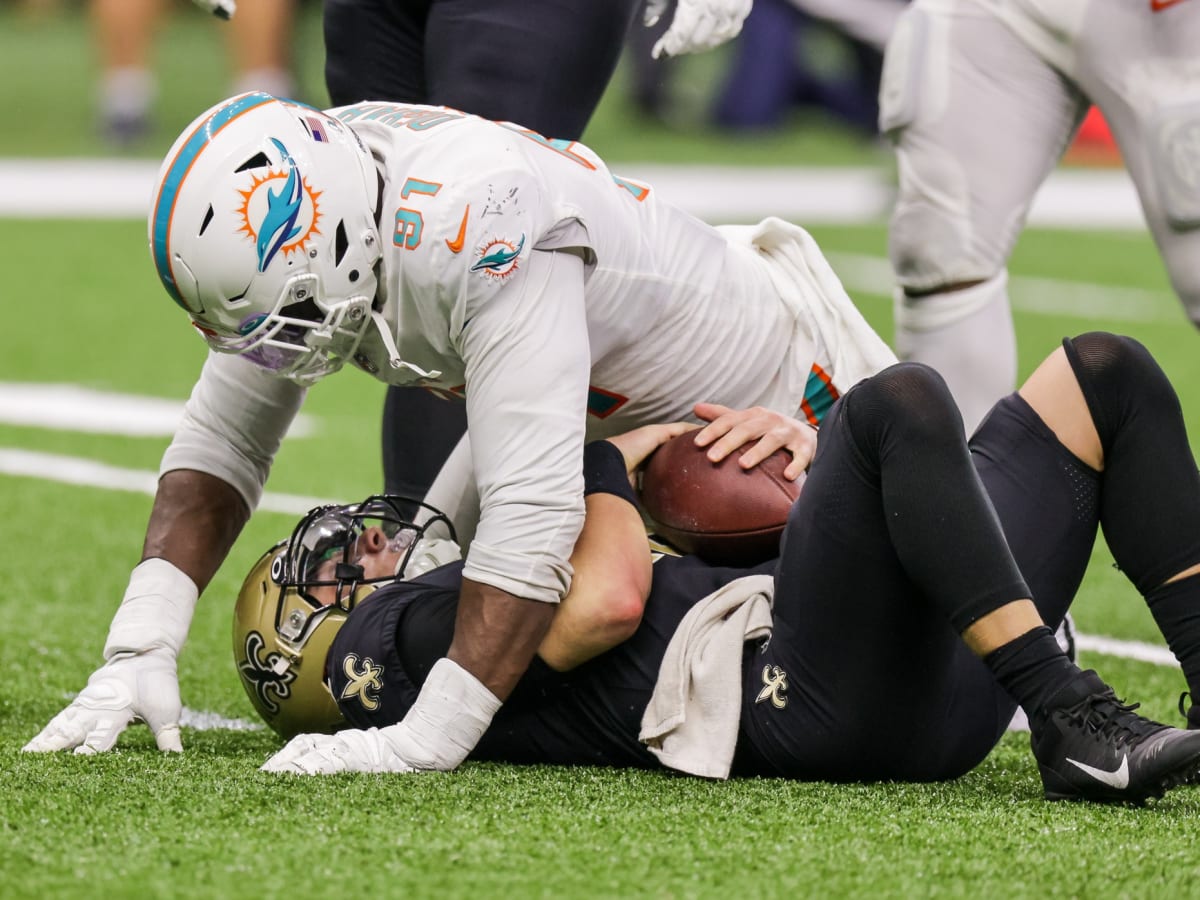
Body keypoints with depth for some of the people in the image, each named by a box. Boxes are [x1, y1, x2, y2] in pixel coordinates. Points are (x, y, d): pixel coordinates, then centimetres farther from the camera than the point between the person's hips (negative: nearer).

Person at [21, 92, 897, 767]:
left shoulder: (479, 232, -46)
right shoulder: (301, 222, -22)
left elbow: (534, 512, -49)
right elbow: (223, 441, -13)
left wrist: (422, 745, -50)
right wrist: (138, 649, -25)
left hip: (751, 403, -7)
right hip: (596, 403, 7)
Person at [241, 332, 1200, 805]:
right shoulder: (391, 636, 9)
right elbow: (610, 600, -8)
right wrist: (598, 455, 9)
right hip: (810, 702, -9)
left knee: (1105, 375, 5)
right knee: (899, 401, -30)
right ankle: (1072, 725, -35)